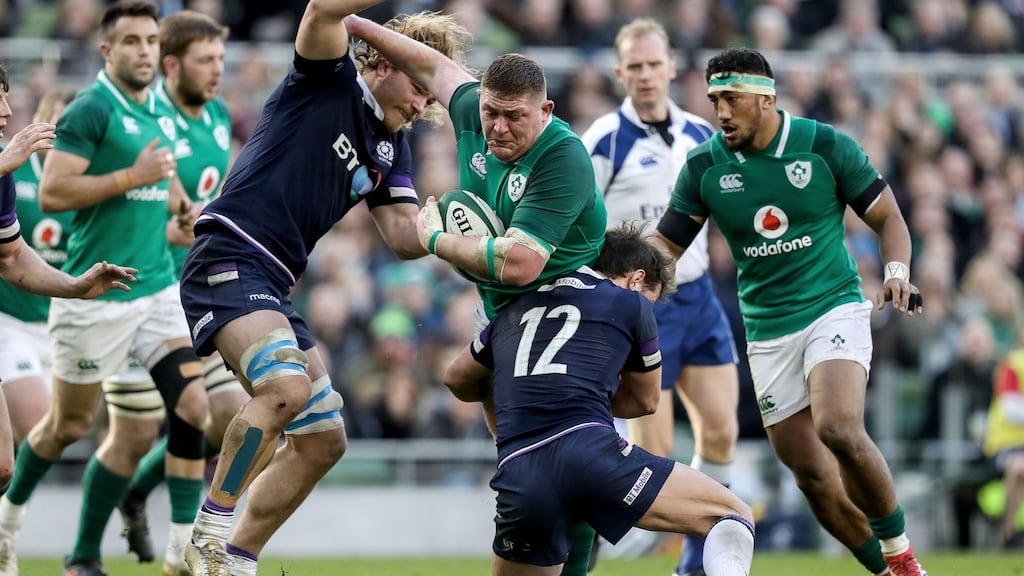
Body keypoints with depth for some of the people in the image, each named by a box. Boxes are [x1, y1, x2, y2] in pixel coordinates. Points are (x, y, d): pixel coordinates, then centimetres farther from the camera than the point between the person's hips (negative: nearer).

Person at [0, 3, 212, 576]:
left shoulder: (163, 116, 13)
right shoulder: (90, 110, -11)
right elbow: (52, 192, -19)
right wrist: (132, 176, -20)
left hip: (157, 288, 7)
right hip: (95, 294, -6)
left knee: (192, 406, -8)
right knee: (70, 424, 6)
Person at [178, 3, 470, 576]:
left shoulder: (391, 148, 19)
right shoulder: (329, 82, -1)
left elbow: (405, 236, 8)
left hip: (274, 289, 9)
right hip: (227, 262, -9)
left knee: (323, 440, 8)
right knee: (286, 386, -31)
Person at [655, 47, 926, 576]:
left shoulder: (825, 145, -6)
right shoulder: (704, 166, 0)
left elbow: (887, 217, 2)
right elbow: (665, 248, 5)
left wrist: (896, 271, -17)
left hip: (834, 309, -3)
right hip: (767, 330, 3)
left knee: (838, 429, -28)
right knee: (811, 475, -1)